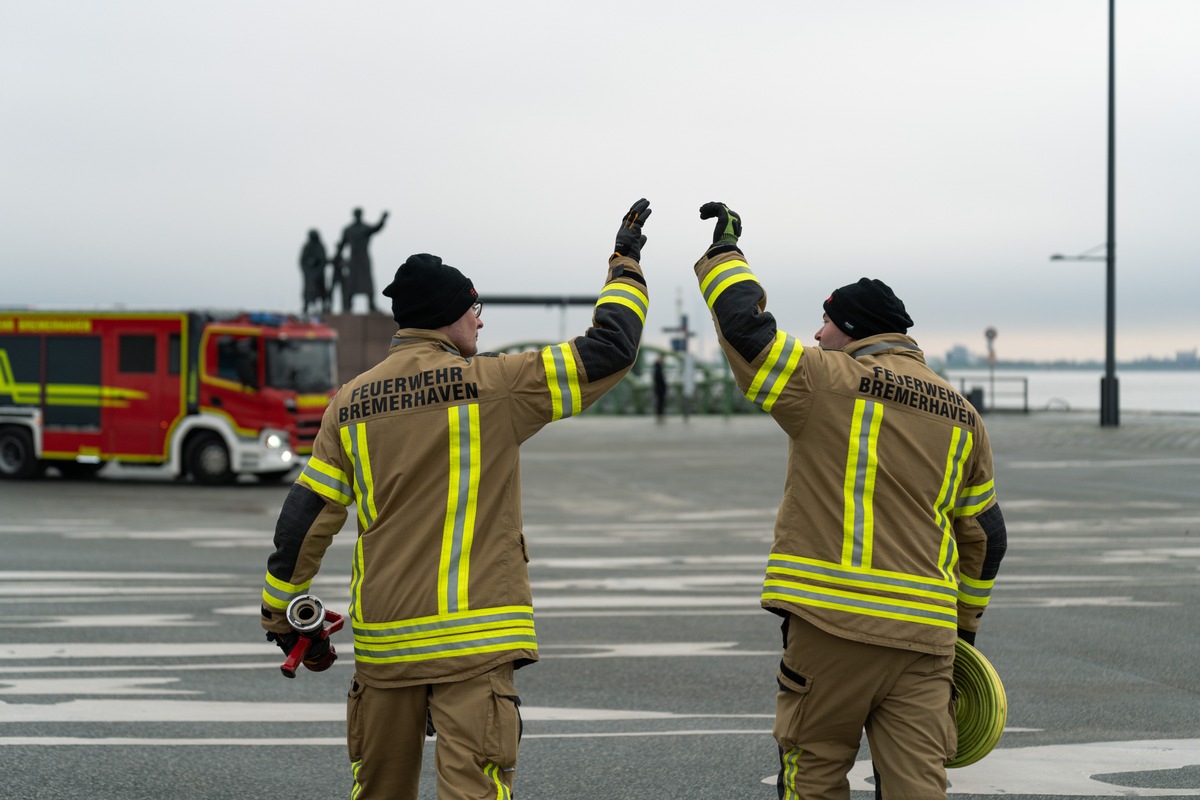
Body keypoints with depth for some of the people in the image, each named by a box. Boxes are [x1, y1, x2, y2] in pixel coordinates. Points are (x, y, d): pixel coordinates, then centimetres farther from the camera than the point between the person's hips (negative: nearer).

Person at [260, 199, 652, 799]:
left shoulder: (351, 402, 8)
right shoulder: (488, 384, -6)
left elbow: (305, 517, 9)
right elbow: (609, 351, -5)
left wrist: (282, 611, 20)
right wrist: (626, 264, 11)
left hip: (382, 636, 5)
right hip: (469, 634, -5)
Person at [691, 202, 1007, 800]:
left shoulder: (828, 380, -3)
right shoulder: (961, 415, 16)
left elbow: (746, 327, -3)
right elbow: (984, 536, 21)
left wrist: (725, 250, 14)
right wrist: (964, 624, 31)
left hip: (834, 621, -4)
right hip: (925, 630, 5)